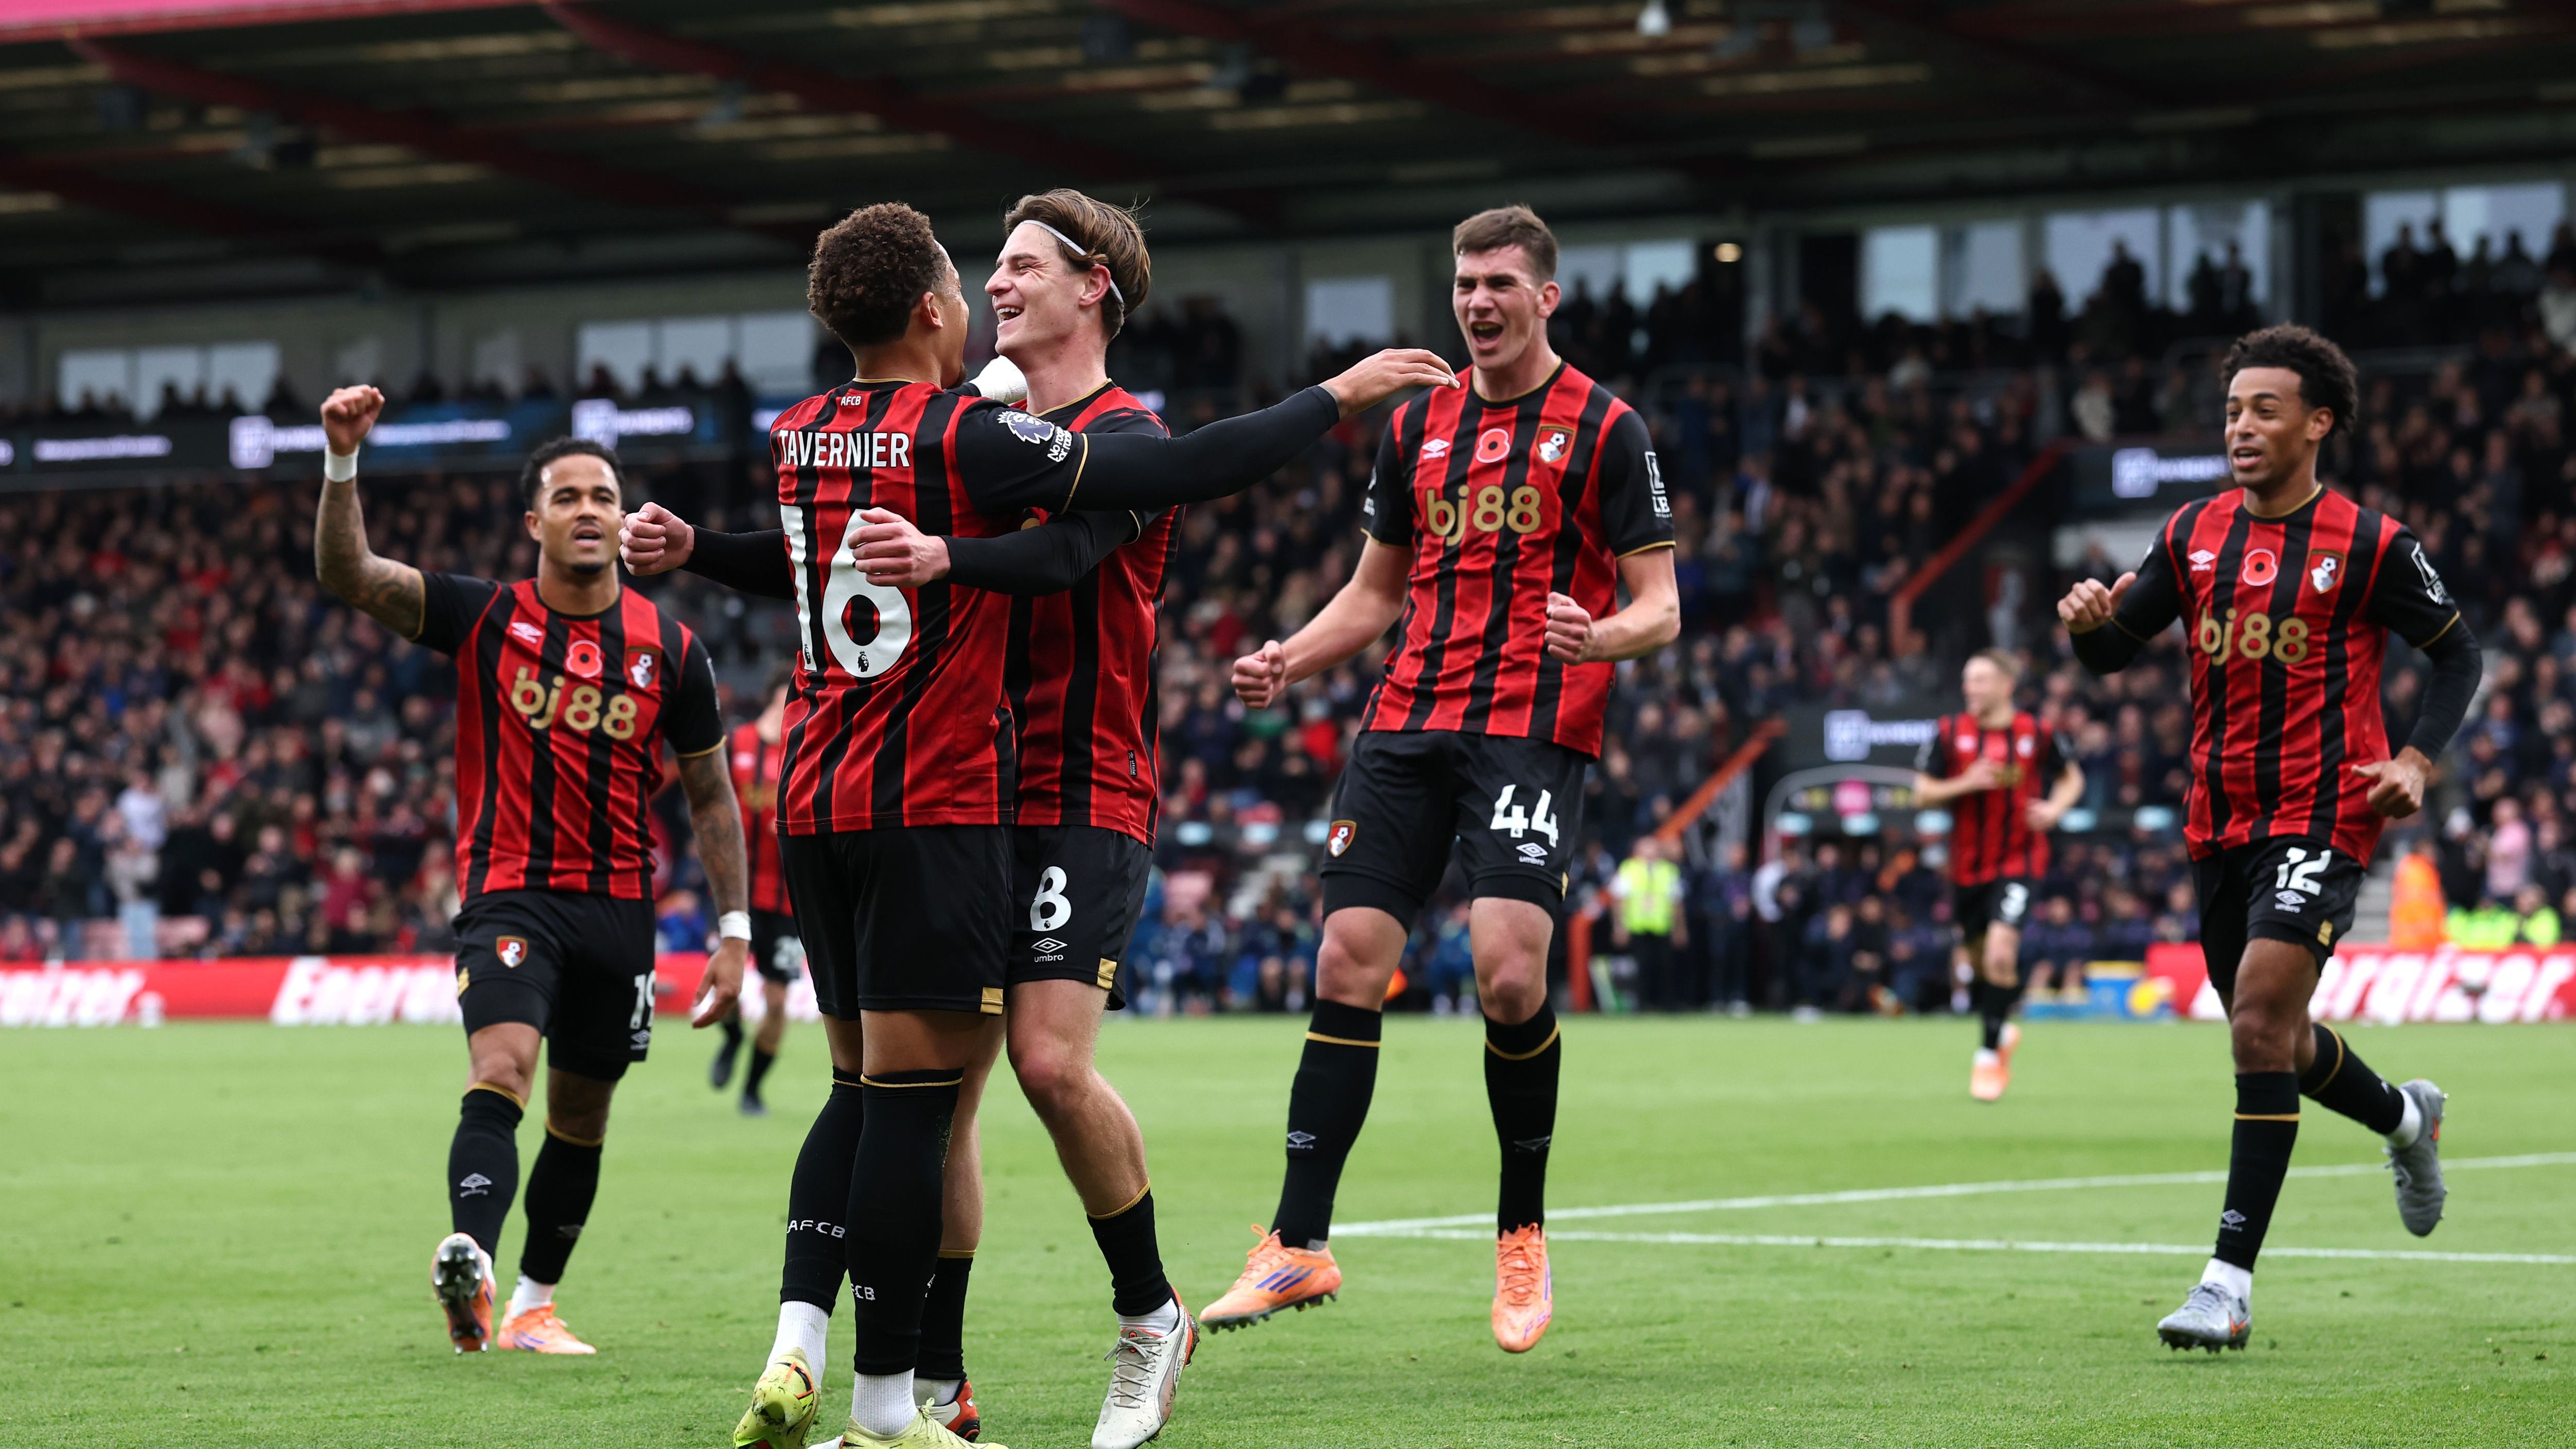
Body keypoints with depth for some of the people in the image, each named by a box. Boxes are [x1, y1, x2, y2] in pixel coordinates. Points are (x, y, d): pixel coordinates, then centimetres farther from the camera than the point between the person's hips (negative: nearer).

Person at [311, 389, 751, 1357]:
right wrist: (343, 459, -27)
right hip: (509, 895, -3)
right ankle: (469, 1261, -46)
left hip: (619, 910, 3)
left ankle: (533, 1306, 28)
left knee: (581, 1118, 12)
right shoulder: (488, 618, -2)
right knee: (502, 1067, -27)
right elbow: (349, 575, -12)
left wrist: (734, 929, 6)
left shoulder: (671, 651, 3)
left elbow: (710, 795, 10)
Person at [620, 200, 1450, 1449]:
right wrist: (1337, 399, -4)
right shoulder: (967, 437, -13)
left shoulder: (796, 439, 6)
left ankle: (796, 1345, -1)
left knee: (862, 1088, 14)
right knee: (912, 1094, -4)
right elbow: (1181, 473, -13)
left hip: (814, 805, 7)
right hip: (935, 807, -7)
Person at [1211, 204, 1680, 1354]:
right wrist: (1288, 663, 7)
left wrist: (1600, 637, -23)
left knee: (1509, 970, -18)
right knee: (1348, 963, -5)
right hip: (1406, 723, 5)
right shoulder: (1418, 426, 16)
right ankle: (1300, 1245, -1)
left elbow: (1659, 608, -1)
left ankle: (1523, 1231, 2)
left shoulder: (1604, 429, 1)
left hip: (1533, 729, -5)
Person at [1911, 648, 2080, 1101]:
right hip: (1967, 864, 3)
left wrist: (2056, 807, -8)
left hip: (2019, 862, -3)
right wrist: (1965, 784, -17)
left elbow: (2072, 777, 12)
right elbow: (1922, 792, 0)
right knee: (1978, 959, 12)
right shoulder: (1951, 734, -1)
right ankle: (2002, 1033, 41)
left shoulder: (2036, 733, -3)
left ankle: (1989, 1055, -6)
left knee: (2001, 953, -19)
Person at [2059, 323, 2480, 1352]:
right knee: (2272, 1040, 16)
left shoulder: (2369, 543, -5)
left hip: (2321, 816, -6)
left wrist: (2417, 760, -11)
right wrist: (2090, 622, -14)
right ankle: (2405, 1118, 49)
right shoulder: (2196, 534, 7)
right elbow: (2112, 653, 10)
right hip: (2221, 822, 6)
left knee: (2261, 1027, -19)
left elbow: (2458, 656, 4)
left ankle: (2230, 1281, -18)